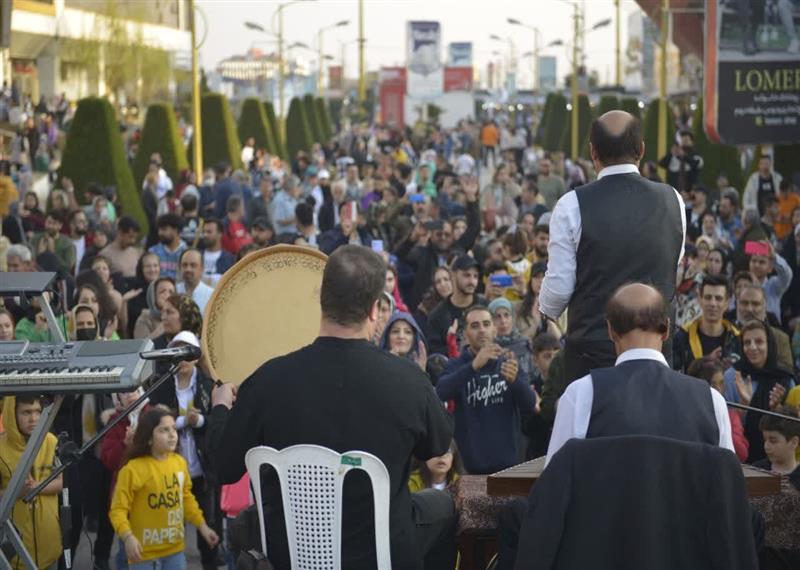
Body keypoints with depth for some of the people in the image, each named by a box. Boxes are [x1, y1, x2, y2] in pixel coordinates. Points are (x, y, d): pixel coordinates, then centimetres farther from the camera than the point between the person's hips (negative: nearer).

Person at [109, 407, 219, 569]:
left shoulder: (179, 462, 2)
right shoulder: (133, 469, -17)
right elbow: (118, 509, -17)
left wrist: (202, 525, 16)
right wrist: (128, 537, -31)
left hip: (174, 548, 6)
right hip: (144, 551, -6)